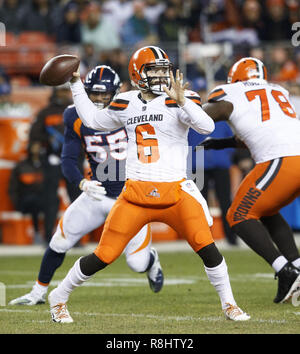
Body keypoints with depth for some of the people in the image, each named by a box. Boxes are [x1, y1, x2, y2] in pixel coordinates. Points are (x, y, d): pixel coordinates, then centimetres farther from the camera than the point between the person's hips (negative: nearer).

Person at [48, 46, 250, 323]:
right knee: (104, 256, -1)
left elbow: (207, 126, -19)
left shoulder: (181, 100, -1)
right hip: (135, 193, 2)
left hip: (175, 192, -2)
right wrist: (76, 85, 25)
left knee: (206, 247, -16)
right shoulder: (126, 103, 10)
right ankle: (58, 298, 19)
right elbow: (93, 120, 27)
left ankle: (229, 305, 5)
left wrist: (182, 102, -32)